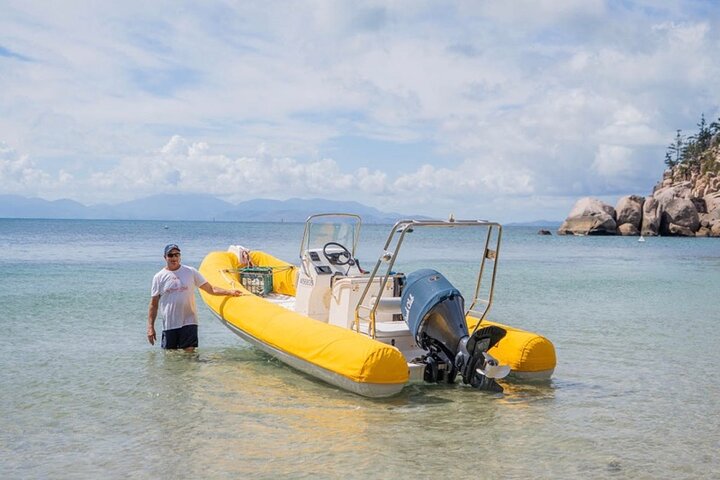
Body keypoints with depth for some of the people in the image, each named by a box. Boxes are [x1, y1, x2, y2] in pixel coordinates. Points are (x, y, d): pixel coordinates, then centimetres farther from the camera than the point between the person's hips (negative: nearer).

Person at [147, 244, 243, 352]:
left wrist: (230, 292, -8)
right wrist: (150, 327, 0)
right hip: (169, 325, 1)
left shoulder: (190, 272, 5)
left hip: (189, 322, -1)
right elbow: (154, 304, 6)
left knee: (190, 352, -8)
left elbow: (210, 289, 5)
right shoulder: (159, 277, 4)